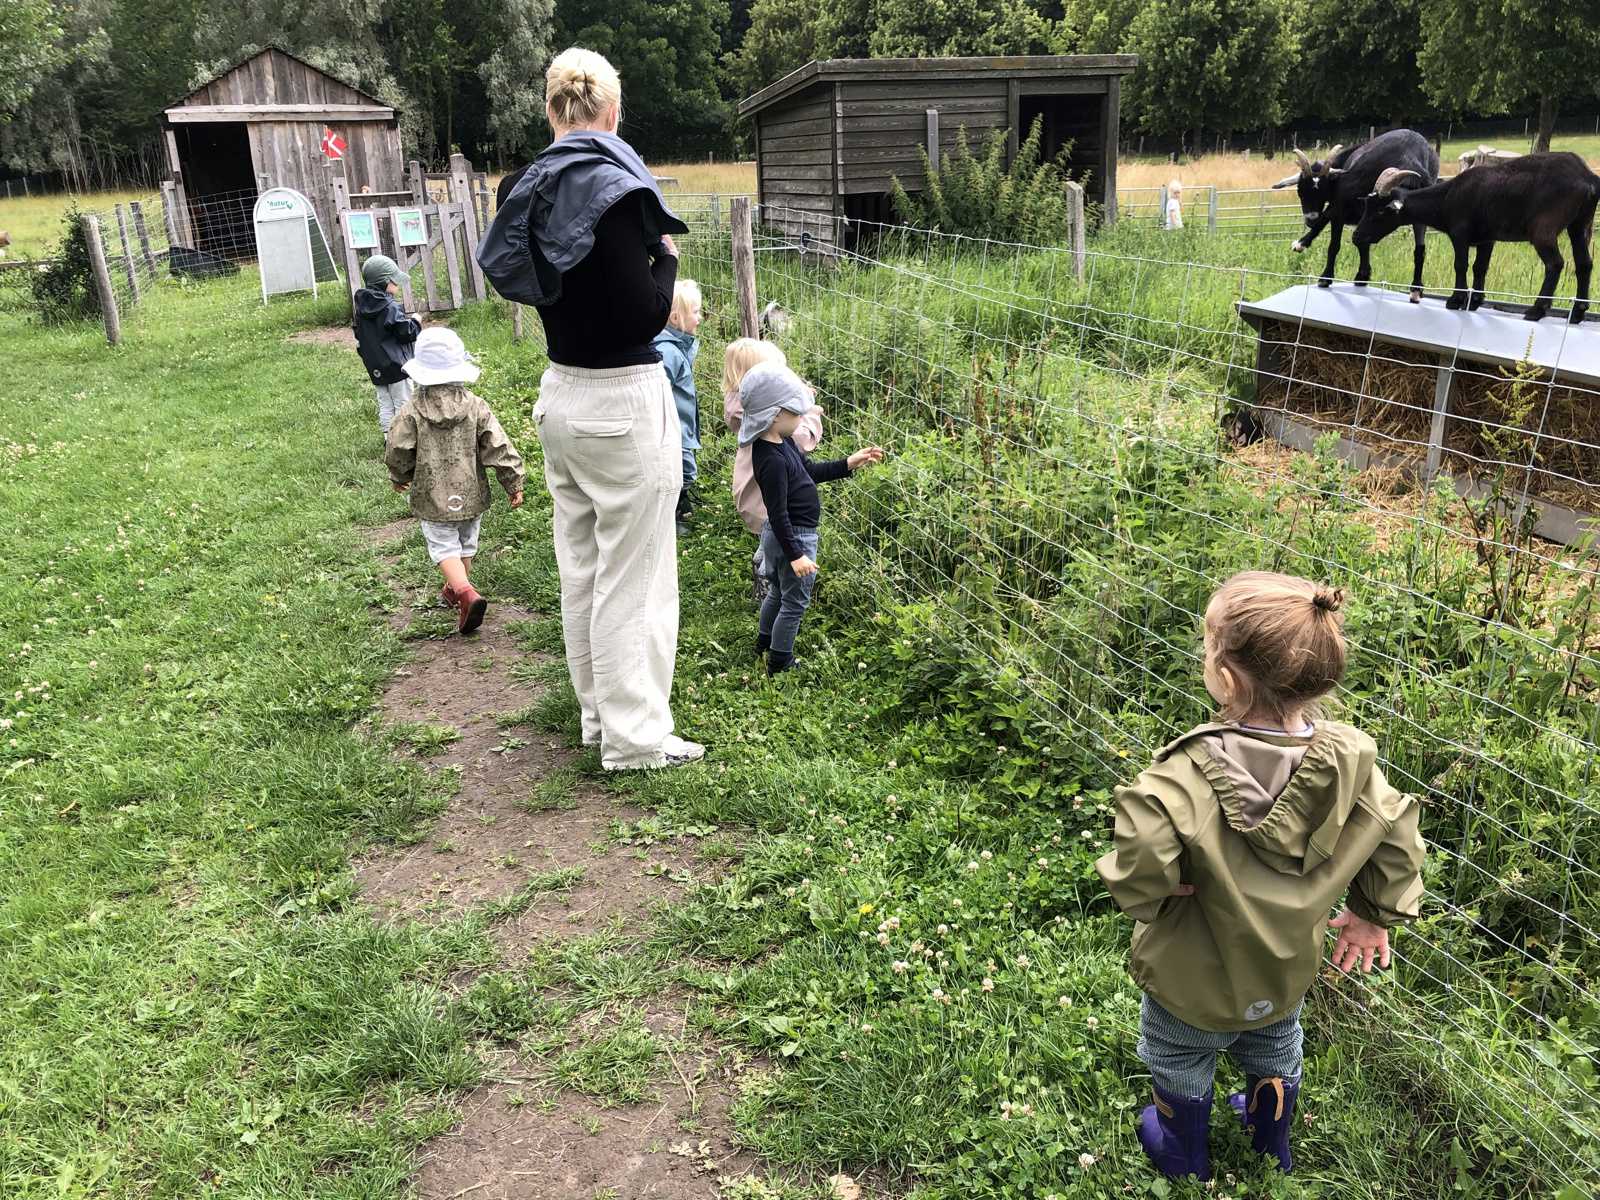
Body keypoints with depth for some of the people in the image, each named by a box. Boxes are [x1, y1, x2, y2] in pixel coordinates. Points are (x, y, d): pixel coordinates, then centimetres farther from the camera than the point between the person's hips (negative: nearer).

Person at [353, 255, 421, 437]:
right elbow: (406, 333, -16)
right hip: (397, 365, -7)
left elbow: (359, 335, 13)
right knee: (403, 404, 0)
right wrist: (415, 322, 1)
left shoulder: (361, 307, 6)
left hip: (375, 367, 7)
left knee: (385, 405, 13)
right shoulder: (391, 307, -18)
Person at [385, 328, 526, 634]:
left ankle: (465, 593, -22)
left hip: (434, 498, -2)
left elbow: (397, 453, -5)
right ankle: (455, 590, 38)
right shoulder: (476, 406, -7)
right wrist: (514, 484, 2)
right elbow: (499, 448, -8)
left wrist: (399, 478, 16)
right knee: (466, 545, 20)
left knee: (444, 547, 2)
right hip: (471, 495, 2)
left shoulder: (411, 411, -11)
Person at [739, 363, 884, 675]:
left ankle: (765, 641, 47)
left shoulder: (782, 442, 1)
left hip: (779, 535, 10)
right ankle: (779, 663, 18)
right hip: (793, 537, -10)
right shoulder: (772, 460, -29)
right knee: (795, 602, 6)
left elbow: (810, 471, 13)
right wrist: (795, 555, -25)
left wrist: (849, 463, 7)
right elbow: (778, 513, -27)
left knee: (777, 591, 28)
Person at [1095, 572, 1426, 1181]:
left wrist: (1148, 900, -21)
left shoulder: (1189, 774, -40)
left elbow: (1138, 870, -44)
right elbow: (1397, 842, -9)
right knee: (1276, 1054, 36)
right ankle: (1273, 1144, 61)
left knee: (1180, 1067, 28)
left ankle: (1184, 1157, 53)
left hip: (1193, 983, -4)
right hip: (1288, 973, 5)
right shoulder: (1349, 760, -23)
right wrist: (1374, 913, 9)